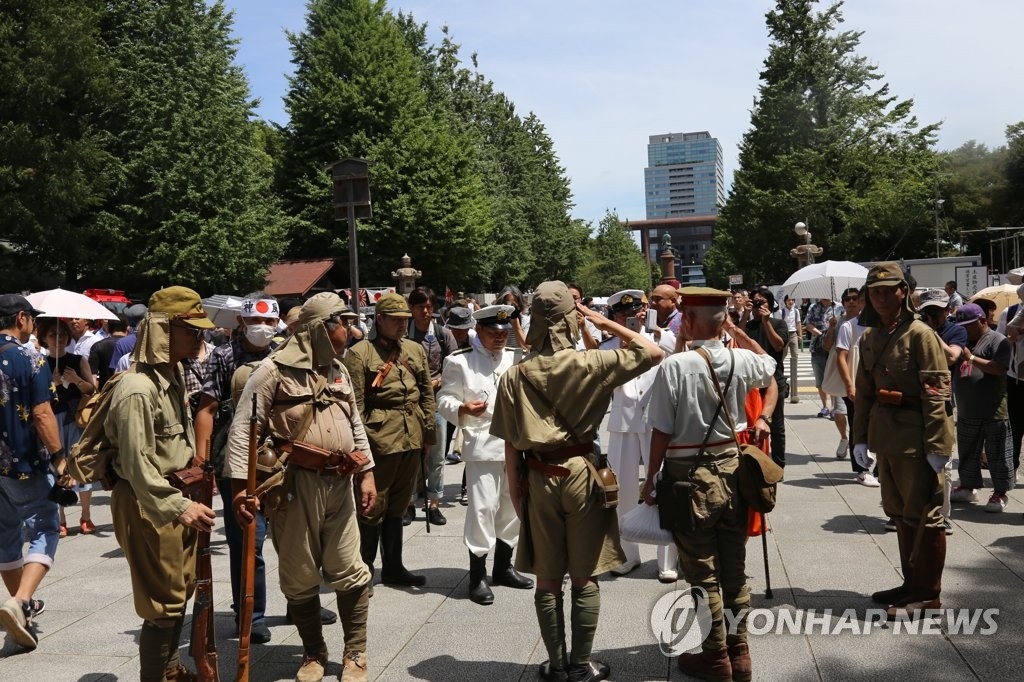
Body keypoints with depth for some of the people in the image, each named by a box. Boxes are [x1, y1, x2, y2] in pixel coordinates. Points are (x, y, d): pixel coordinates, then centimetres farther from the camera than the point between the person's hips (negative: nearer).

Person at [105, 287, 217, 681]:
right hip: (148, 503, -10)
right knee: (165, 601, -1)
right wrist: (178, 507, -30)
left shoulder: (173, 374, 8)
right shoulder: (138, 389, -22)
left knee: (182, 589, 21)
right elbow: (137, 466, -25)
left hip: (176, 494, 10)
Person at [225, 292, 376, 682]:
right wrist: (240, 485, -14)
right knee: (300, 577, 9)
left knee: (349, 573, 8)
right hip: (295, 484, -5)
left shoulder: (339, 371, 12)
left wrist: (367, 473, 15)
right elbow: (243, 428, -10)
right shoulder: (274, 369, -8)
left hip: (340, 484, 5)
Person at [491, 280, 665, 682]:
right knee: (584, 578, 10)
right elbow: (654, 353, -2)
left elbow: (511, 445, -1)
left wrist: (515, 492, 9)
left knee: (547, 580, 12)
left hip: (538, 479, 2)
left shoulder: (514, 376, -4)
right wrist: (607, 324, 3)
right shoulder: (589, 364, -10)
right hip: (581, 474, -1)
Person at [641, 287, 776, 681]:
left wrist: (651, 478, -3)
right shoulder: (741, 360, -4)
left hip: (690, 475, -5)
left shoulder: (675, 366, -18)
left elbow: (662, 431, -15)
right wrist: (735, 329, 22)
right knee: (734, 569, 16)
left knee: (702, 573, 8)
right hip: (732, 470, 5)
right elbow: (769, 364, 22)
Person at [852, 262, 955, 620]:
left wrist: (936, 444, -18)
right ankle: (912, 582, 29)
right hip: (885, 436, 7)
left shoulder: (920, 334, -12)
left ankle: (927, 593, 13)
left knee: (924, 514, 2)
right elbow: (864, 391, 14)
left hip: (916, 438, -7)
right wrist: (860, 437, 9)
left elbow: (937, 392, -15)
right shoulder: (870, 338, 10)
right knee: (900, 513, 16)